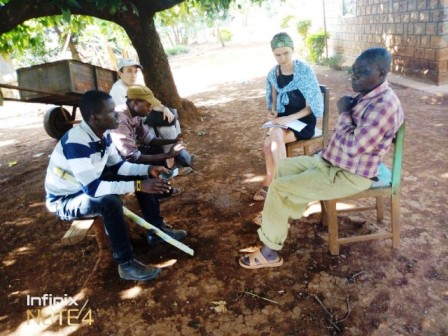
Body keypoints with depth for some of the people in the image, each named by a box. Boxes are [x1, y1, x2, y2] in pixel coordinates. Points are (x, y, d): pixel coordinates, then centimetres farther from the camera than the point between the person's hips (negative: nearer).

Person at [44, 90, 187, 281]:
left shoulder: (102, 134, -8)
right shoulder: (76, 143, -34)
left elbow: (117, 165, 3)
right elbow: (92, 189, -37)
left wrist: (148, 169, -12)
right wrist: (137, 186, -40)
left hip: (89, 185, 8)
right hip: (64, 199, -8)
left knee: (143, 176, 1)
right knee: (110, 202, -37)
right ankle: (126, 264, -22)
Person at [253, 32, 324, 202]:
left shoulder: (305, 70, -11)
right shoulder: (273, 74, 4)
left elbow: (312, 105, -11)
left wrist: (290, 118, -22)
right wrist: (275, 113, -4)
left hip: (303, 121, -4)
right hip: (284, 120, 5)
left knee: (269, 142, -30)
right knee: (275, 134, -29)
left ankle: (269, 182, -14)